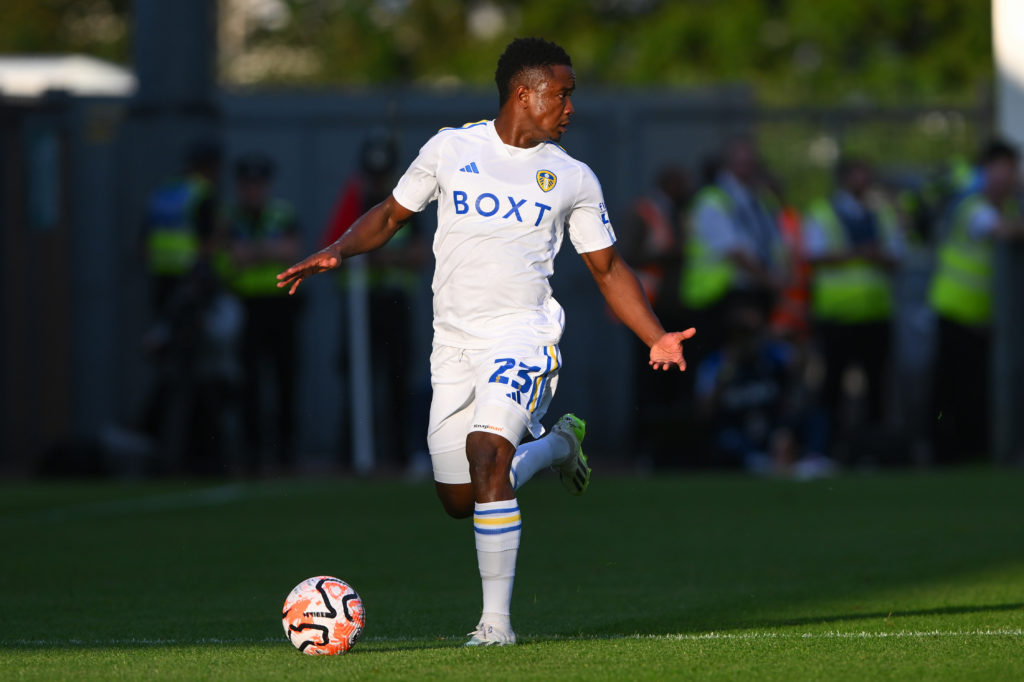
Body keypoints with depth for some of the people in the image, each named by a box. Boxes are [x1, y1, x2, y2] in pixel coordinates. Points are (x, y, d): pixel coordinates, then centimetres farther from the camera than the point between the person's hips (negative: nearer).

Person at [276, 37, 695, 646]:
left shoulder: (573, 178, 6)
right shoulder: (451, 149, 6)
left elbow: (609, 270, 12)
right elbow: (391, 216, 16)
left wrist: (656, 337, 0)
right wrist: (337, 252, -2)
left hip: (524, 336, -3)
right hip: (454, 344, 3)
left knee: (487, 453, -26)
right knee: (460, 499, 6)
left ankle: (497, 618, -20)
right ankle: (556, 444, 37)